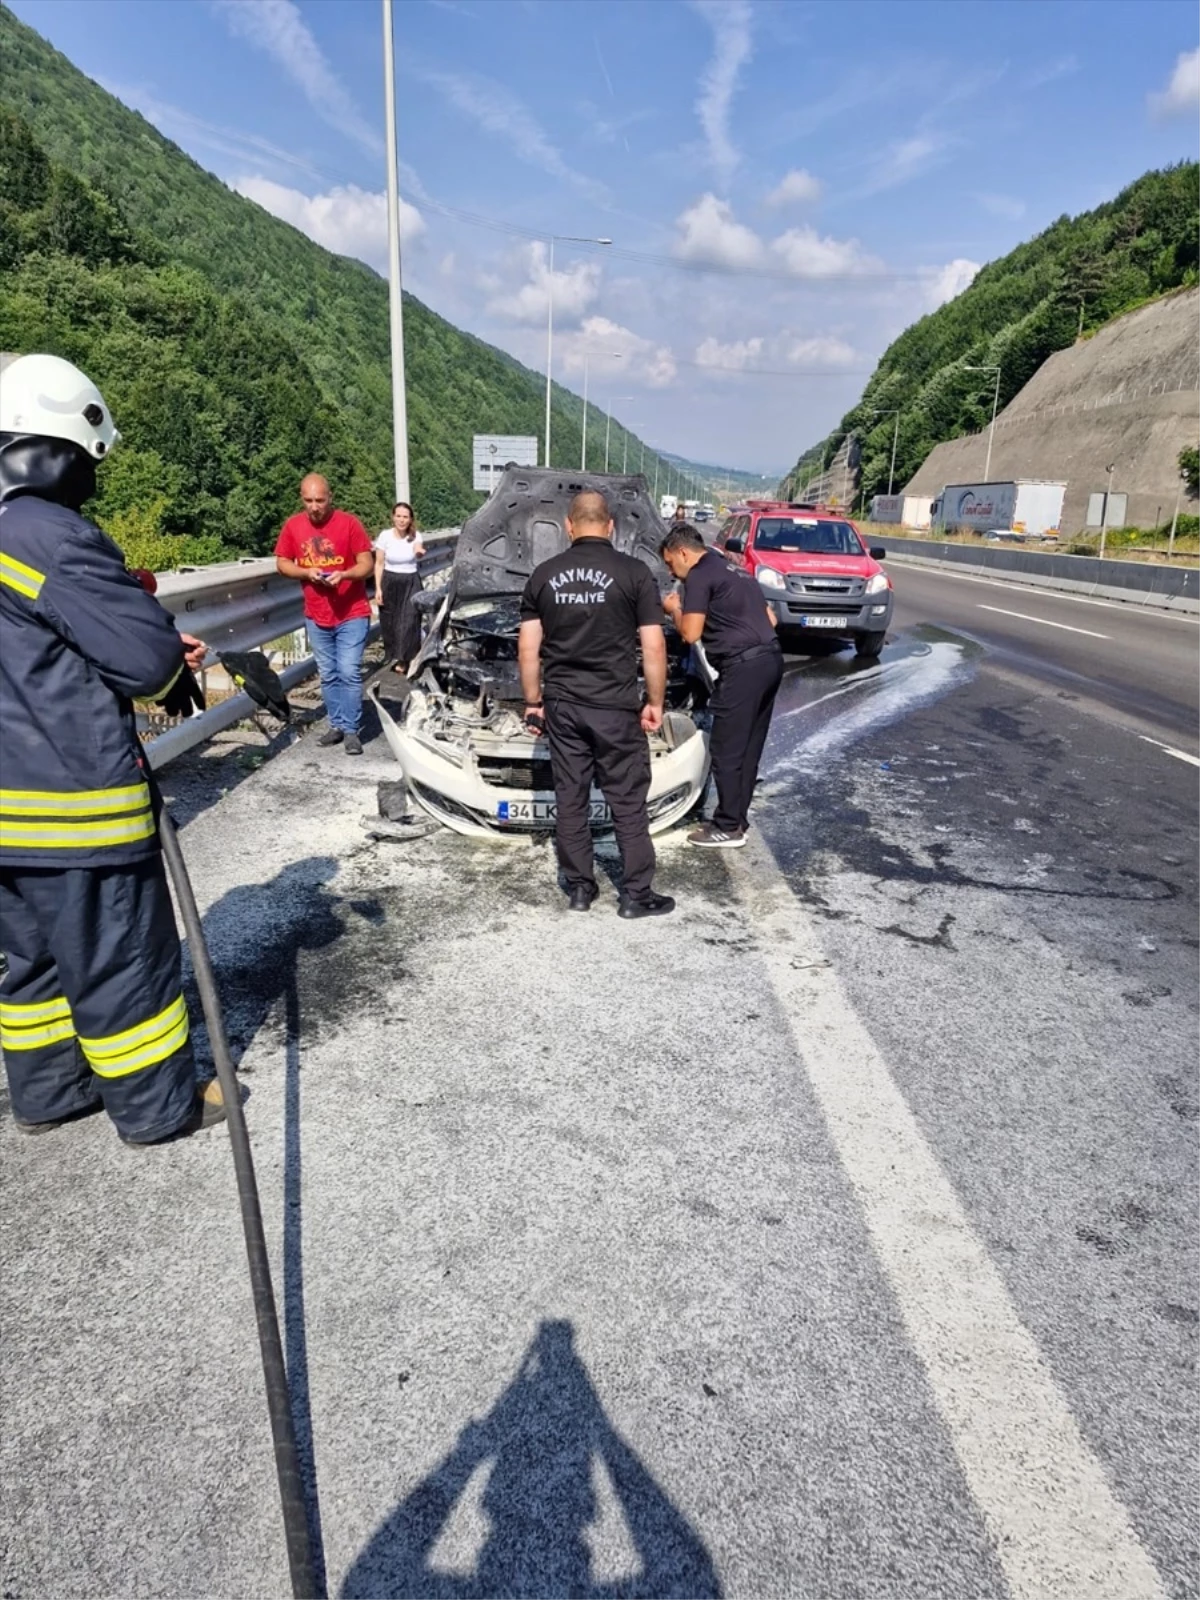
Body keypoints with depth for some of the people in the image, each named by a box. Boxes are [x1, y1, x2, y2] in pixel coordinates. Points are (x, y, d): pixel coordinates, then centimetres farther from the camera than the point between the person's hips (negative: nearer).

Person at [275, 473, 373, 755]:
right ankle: (337, 725, 23)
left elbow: (367, 564, -9)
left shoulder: (349, 523, -10)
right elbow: (282, 563, 7)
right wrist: (307, 572, -13)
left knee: (350, 673, -7)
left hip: (352, 614, -4)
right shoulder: (292, 525, 1)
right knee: (328, 675, 11)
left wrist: (343, 574, -28)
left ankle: (352, 731, 1)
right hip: (316, 616, 4)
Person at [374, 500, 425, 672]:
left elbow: (418, 556, -20)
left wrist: (419, 552, -44)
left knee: (409, 621, -8)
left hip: (411, 583, 0)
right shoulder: (385, 536, -6)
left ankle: (402, 659, -7)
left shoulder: (415, 536, -3)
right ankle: (394, 657, 19)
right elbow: (379, 564, -2)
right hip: (390, 583, 0)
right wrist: (378, 588, -6)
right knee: (390, 623, 5)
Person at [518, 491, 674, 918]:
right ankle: (636, 895, 11)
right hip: (615, 706, -3)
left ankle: (579, 888, 19)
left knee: (570, 798, 11)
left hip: (562, 705, 3)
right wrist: (655, 702, 3)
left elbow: (528, 648, 4)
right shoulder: (634, 573, -6)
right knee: (628, 801, 6)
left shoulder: (543, 575, 4)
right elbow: (653, 647, -8)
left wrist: (533, 702, 13)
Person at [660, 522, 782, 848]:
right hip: (771, 660, 10)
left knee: (726, 750, 0)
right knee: (748, 749, 15)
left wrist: (674, 610, 10)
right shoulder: (736, 572, 24)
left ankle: (728, 828, 7)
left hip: (743, 667, -10)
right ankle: (737, 818, 24)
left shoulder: (700, 576, -4)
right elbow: (770, 619, 26)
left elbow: (690, 634, -8)